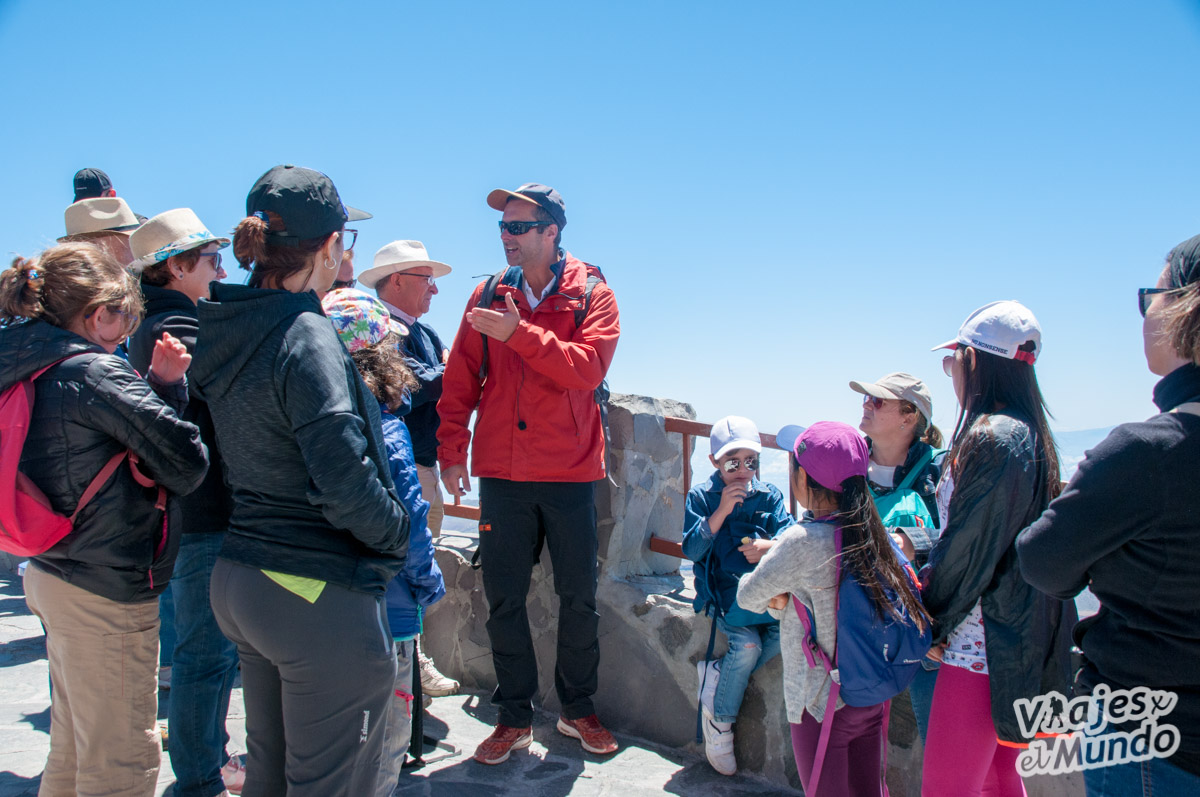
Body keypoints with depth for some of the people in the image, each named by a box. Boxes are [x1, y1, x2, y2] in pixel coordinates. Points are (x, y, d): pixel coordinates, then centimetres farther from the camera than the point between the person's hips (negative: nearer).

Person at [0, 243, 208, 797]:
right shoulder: (93, 372, -19)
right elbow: (185, 463, -19)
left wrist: (162, 385, -1)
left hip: (54, 577, 10)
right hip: (107, 592, -10)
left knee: (73, 750, 25)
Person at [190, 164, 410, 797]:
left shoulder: (225, 328, 5)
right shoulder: (307, 338, -19)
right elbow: (344, 485, -24)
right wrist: (398, 529, -7)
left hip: (239, 579, 9)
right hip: (320, 597, -8)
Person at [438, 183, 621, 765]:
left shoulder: (592, 296, -2)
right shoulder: (489, 296, 6)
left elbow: (588, 367, -18)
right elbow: (461, 379, 7)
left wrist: (519, 332, -23)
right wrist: (450, 451, 2)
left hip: (570, 474, -2)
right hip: (502, 474, 2)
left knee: (579, 598, 10)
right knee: (503, 599, 8)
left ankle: (577, 708, 30)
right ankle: (515, 718, 25)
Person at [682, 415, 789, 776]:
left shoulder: (770, 496, 9)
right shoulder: (700, 497, 2)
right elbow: (691, 549, -8)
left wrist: (768, 547, -24)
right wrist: (721, 511, -18)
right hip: (722, 590, -3)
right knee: (748, 645, -25)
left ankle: (716, 675, -7)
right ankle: (719, 723, -2)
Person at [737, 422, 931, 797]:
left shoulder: (802, 541, -24)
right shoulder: (869, 532, -2)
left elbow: (747, 595, -9)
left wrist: (770, 595, 9)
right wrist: (780, 599, -3)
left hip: (821, 705, -6)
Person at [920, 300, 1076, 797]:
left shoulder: (992, 439, -19)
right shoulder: (1029, 434, 12)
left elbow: (971, 550, -17)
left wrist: (930, 624, -5)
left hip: (982, 644, -10)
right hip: (1023, 639, 10)